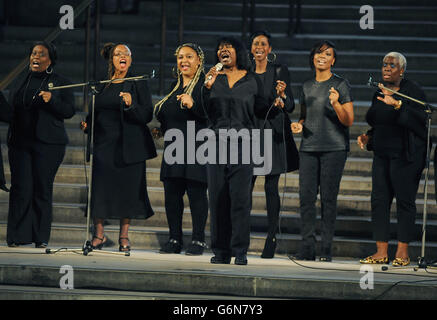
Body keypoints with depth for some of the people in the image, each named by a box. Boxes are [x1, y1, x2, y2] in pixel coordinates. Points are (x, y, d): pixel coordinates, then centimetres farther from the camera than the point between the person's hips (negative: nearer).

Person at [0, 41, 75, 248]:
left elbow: (69, 111, -1)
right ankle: (17, 236, 0)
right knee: (21, 188, -4)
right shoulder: (19, 84, 17)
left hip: (48, 144, -3)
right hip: (20, 143, 3)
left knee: (43, 188, -3)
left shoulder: (60, 83, 6)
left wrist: (52, 100, -16)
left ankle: (41, 238, 2)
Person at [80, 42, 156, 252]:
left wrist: (131, 105, -22)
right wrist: (87, 125, 3)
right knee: (99, 189, -3)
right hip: (103, 144, 3)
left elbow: (147, 116, -5)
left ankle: (124, 236, 6)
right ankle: (99, 234, 7)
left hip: (129, 146, -3)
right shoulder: (101, 85, 12)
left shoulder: (138, 84, 2)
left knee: (128, 189, -2)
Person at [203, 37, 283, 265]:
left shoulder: (252, 80, 7)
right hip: (217, 142, 2)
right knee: (217, 197, 1)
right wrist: (208, 87, -8)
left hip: (242, 143, -2)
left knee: (240, 197, -7)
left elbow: (260, 107, 15)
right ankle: (220, 251, 7)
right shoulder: (214, 77, 11)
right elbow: (207, 111, 5)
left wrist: (275, 104, -4)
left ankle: (240, 251, -3)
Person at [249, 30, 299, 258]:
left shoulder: (279, 71, 0)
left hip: (273, 133, -3)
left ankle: (271, 240, -3)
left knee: (271, 187, -5)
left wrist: (282, 95, -24)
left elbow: (290, 107, -4)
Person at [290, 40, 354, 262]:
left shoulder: (340, 85, 0)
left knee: (329, 198, -6)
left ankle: (326, 250, -2)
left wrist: (336, 104, -21)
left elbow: (349, 121, -4)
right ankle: (307, 249, 2)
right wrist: (298, 125, 5)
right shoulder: (307, 86, 15)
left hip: (334, 148, -4)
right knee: (306, 197, -2)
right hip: (308, 148, 5)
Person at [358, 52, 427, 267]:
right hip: (382, 155, 7)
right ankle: (381, 252, 7)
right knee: (379, 200, 3)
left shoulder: (413, 91, -7)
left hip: (405, 156, -7)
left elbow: (420, 119, -21)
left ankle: (402, 252, 0)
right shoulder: (379, 94, 15)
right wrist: (367, 137, 8)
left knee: (404, 201, -5)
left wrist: (398, 105, -31)